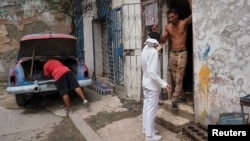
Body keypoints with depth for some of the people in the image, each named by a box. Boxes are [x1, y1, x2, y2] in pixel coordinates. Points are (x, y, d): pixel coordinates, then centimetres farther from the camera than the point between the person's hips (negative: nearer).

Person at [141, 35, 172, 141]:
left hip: (145, 83, 9)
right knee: (151, 110, 1)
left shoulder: (146, 48, 3)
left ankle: (146, 128, 32)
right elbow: (153, 72, -28)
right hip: (153, 85, -9)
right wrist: (164, 84, -23)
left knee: (146, 107, 18)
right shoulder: (153, 52, -24)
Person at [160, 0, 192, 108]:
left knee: (179, 78, -5)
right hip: (172, 53, 4)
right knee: (174, 77, 11)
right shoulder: (167, 27, 4)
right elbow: (162, 40, 7)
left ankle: (174, 99, -3)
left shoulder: (184, 23, -5)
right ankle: (179, 93, 30)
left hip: (182, 53, -4)